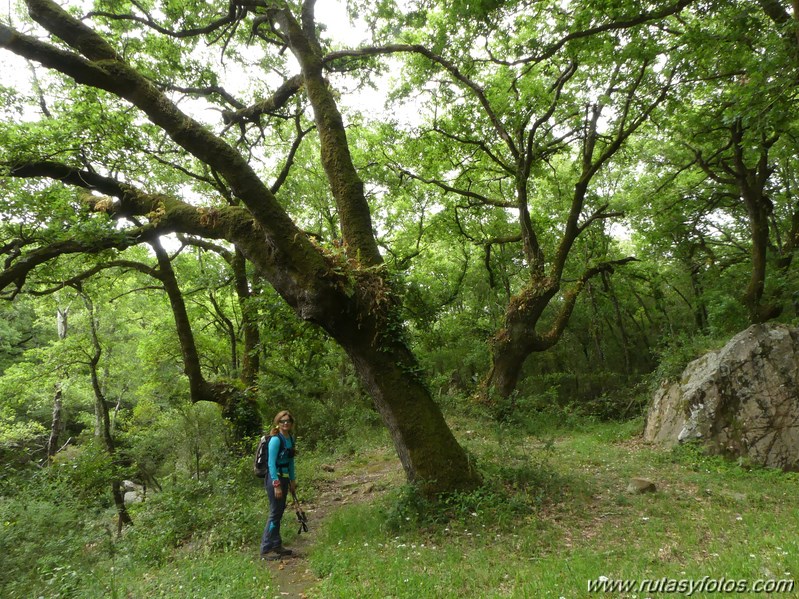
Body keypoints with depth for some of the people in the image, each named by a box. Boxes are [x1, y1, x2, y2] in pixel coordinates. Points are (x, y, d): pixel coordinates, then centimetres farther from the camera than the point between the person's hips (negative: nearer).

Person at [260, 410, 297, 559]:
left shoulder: (290, 439, 7)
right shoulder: (275, 440, -17)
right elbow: (271, 463, -19)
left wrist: (292, 480, 18)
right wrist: (276, 484, -21)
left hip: (284, 478, 8)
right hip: (274, 478, -8)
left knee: (279, 512, 14)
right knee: (275, 513, -3)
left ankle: (276, 545, 25)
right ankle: (266, 550, 8)